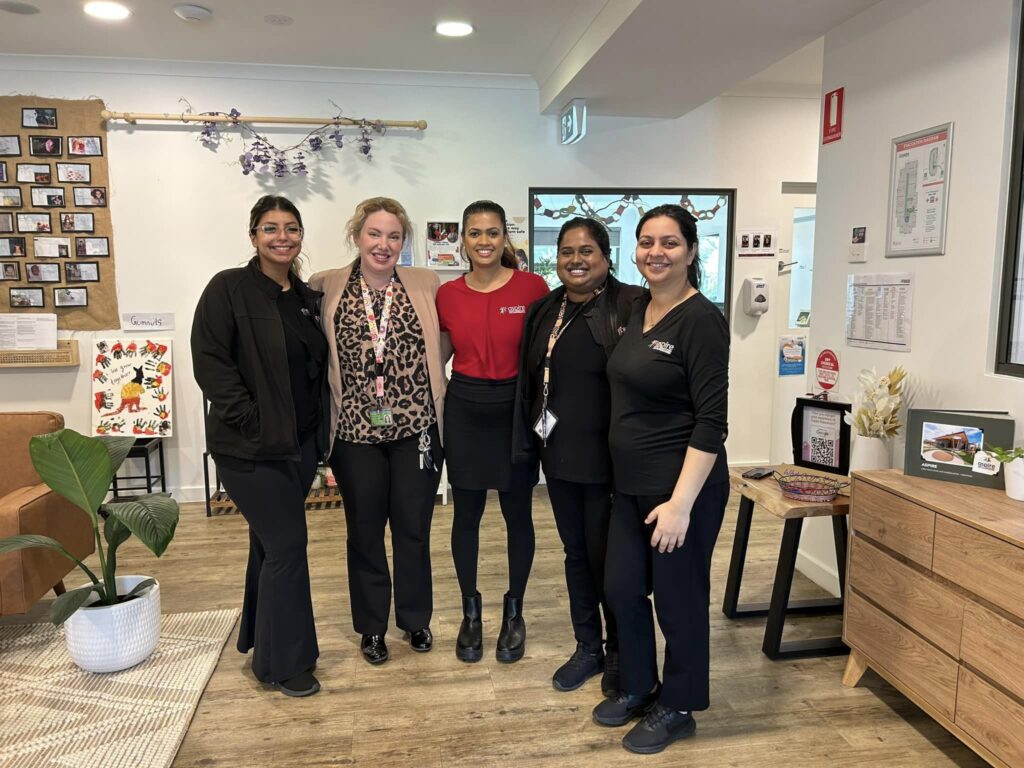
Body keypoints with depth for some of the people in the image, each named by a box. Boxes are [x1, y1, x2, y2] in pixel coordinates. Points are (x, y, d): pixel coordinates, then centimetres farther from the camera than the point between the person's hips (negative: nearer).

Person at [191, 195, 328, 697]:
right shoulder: (229, 288, -8)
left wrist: (317, 427, 5)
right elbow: (209, 360, -14)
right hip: (251, 447, -6)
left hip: (300, 444, 6)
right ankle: (284, 661, 14)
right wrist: (250, 419, -18)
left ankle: (260, 637, 35)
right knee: (287, 544, -4)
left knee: (271, 543, 17)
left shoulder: (307, 298, 10)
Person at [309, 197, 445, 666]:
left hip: (416, 428, 0)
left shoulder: (426, 285, 0)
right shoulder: (327, 287, 0)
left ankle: (415, 619, 34)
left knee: (413, 529, 12)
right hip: (356, 432, 0)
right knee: (364, 532, 13)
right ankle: (371, 627, 33)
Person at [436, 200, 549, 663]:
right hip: (464, 412, 2)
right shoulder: (446, 295, 1)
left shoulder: (532, 287, -7)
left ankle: (513, 613, 29)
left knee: (518, 514, 9)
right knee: (466, 515, 11)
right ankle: (470, 613, 30)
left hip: (516, 410, -2)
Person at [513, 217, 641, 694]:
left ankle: (619, 652, 31)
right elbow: (530, 383, 11)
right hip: (558, 455, 6)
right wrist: (528, 444, 10)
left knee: (607, 557, 7)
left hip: (608, 458, -6)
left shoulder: (631, 307, -11)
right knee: (575, 552, 17)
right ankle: (587, 647, 36)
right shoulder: (544, 311, 8)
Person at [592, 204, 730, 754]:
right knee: (622, 587, 16)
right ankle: (638, 686, 38)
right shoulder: (637, 309, 7)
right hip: (630, 484, 7)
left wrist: (681, 502, -21)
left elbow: (712, 420, -19)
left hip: (682, 488, -7)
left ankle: (677, 707, 31)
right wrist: (626, 478, 13)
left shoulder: (701, 319, -15)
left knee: (678, 598, 9)